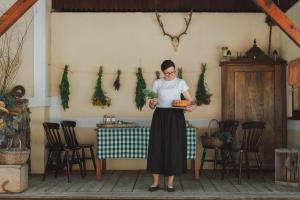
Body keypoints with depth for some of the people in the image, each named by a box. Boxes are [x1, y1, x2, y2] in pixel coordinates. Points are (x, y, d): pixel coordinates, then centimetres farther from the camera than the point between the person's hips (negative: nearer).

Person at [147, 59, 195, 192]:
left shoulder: (181, 83, 5)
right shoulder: (157, 83, 8)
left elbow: (190, 100, 1)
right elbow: (151, 105, 8)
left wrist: (190, 107, -21)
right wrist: (152, 103, -16)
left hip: (175, 117, -1)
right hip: (160, 117, 1)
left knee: (174, 147, -2)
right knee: (157, 147, -2)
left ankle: (170, 182, 8)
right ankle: (155, 182, 9)